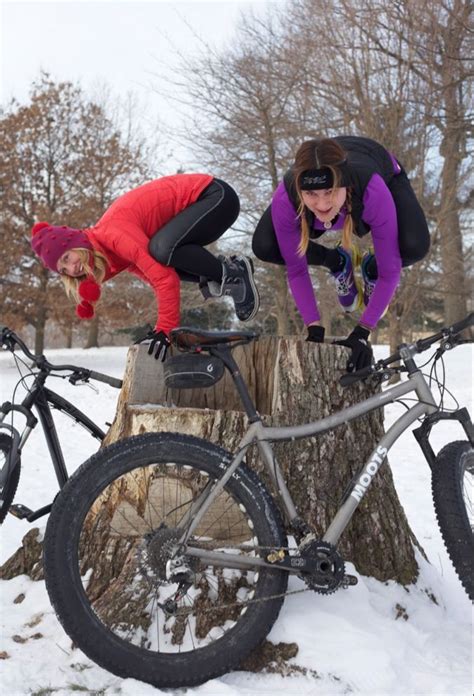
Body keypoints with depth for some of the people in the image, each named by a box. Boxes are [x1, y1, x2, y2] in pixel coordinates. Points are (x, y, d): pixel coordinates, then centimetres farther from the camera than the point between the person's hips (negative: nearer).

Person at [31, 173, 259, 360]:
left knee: (163, 250, -29)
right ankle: (219, 279, 4)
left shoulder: (112, 235, -25)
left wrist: (165, 329, -26)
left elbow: (165, 278, -30)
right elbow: (156, 273, 5)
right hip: (198, 201, 9)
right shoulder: (107, 250, 3)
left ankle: (234, 272, -13)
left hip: (216, 196, -9)